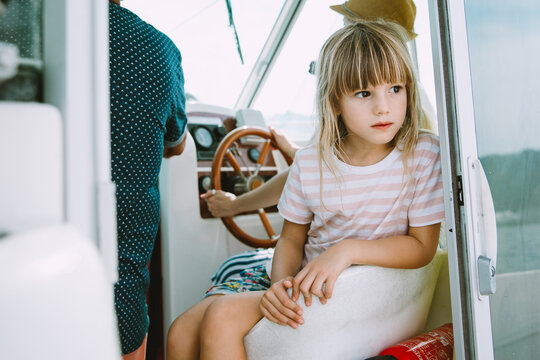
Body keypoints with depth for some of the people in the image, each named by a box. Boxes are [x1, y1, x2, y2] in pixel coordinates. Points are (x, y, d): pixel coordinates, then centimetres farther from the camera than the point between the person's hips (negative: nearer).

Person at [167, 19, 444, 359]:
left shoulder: (424, 153, -12)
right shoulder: (310, 163, -3)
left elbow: (423, 246, -10)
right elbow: (292, 239, 5)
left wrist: (348, 250, -24)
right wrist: (281, 282, -17)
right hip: (302, 278, 4)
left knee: (222, 317, -22)